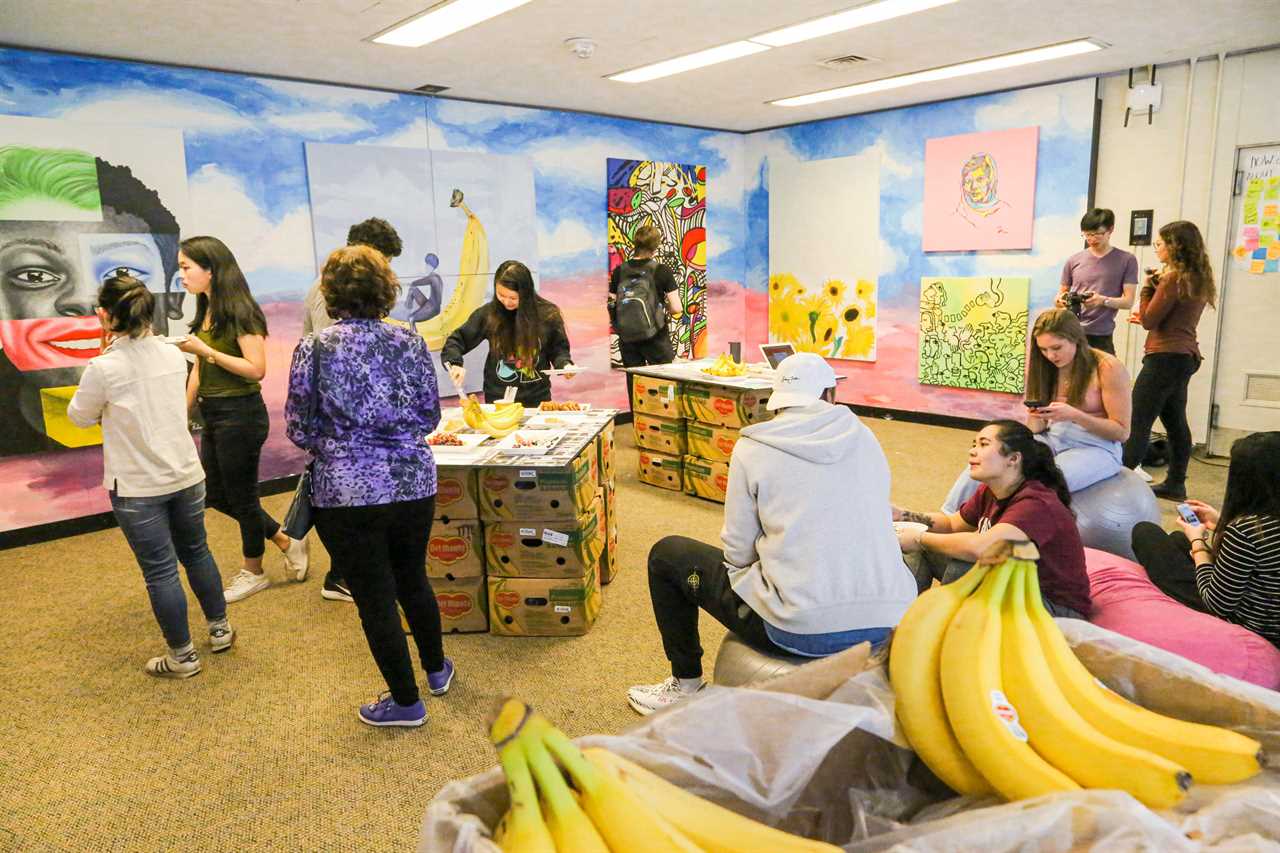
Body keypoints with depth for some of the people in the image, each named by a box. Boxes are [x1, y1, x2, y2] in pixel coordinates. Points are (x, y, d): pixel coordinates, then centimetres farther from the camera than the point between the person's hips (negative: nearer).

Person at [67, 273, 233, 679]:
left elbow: (80, 417, 1)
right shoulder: (173, 355, -1)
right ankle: (220, 629, 35)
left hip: (137, 488, -5)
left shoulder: (103, 368, -17)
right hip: (186, 476, 5)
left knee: (160, 571, 6)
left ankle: (182, 656, 17)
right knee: (196, 553, 21)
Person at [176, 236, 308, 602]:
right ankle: (286, 541, 30)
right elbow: (199, 369, 13)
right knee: (217, 495, 16)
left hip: (240, 414, -9)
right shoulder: (206, 312, 8)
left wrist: (205, 350, -21)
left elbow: (257, 369, -22)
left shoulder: (240, 311, -16)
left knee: (241, 496, 6)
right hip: (213, 416, 9)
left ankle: (253, 572, 26)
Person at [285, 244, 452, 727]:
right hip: (414, 483, 4)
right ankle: (436, 670, 42)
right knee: (413, 580, 24)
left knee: (375, 600, 11)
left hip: (346, 493, -3)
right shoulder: (410, 342, -1)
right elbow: (430, 416, 4)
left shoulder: (314, 349, -8)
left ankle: (406, 702, 25)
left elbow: (299, 429, -4)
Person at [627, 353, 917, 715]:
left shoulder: (752, 447, -3)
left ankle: (686, 684, 30)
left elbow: (737, 554, -1)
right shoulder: (865, 438, 8)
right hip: (890, 625, 5)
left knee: (666, 554, 14)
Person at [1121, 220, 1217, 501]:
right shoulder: (1198, 280, 13)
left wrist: (1148, 288, -4)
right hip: (1186, 355, 10)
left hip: (1165, 357, -10)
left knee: (1137, 422, -10)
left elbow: (1148, 321, -12)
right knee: (1175, 422, 14)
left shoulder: (1173, 279, -15)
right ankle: (1175, 484, 21)